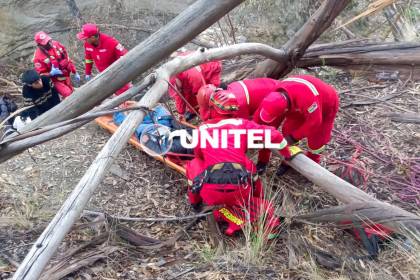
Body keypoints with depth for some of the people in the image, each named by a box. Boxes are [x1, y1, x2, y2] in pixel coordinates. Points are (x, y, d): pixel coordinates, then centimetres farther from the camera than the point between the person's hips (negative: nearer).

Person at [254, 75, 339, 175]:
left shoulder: (306, 98, -49)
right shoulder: (278, 94, -27)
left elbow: (314, 121, -35)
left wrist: (294, 137, -28)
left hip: (327, 105, -5)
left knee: (316, 137, -4)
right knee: (288, 129, -1)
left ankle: (312, 162, 24)